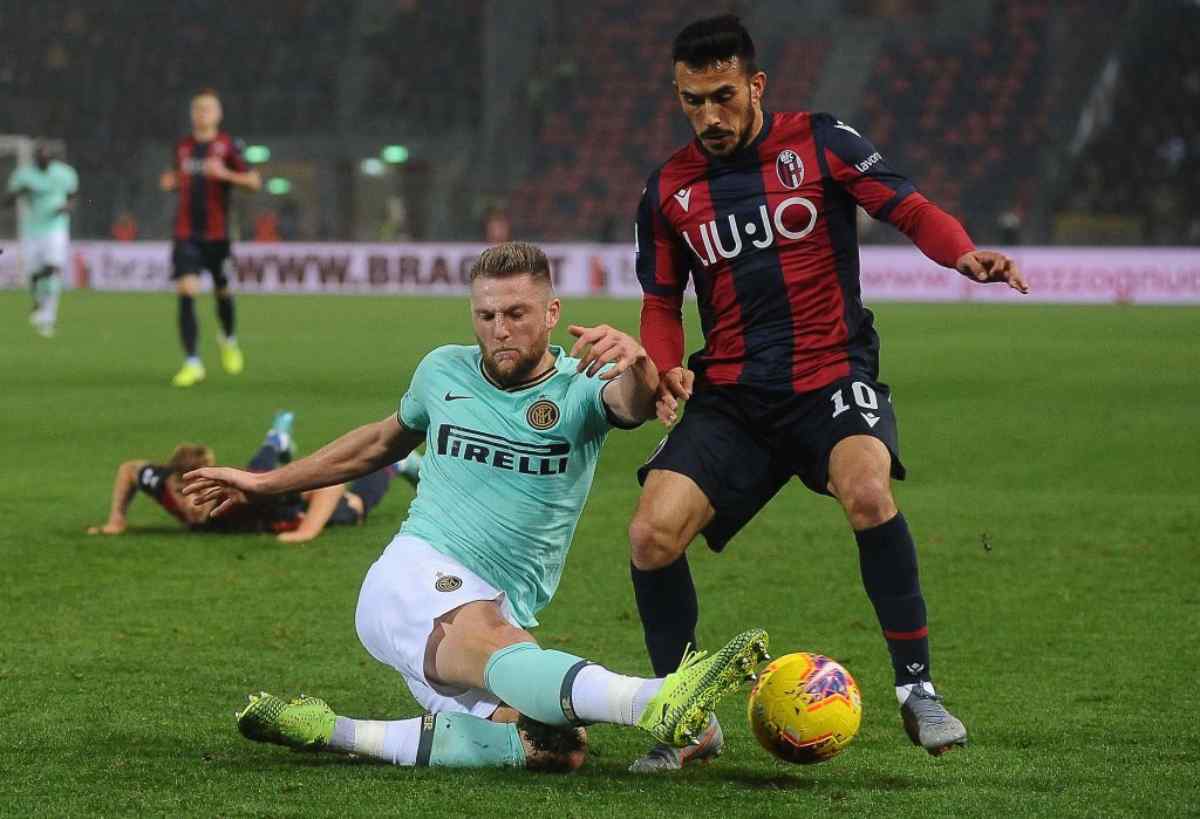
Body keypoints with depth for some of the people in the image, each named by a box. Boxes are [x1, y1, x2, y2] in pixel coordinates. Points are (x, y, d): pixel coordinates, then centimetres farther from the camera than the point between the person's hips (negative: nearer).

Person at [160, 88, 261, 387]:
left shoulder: (228, 146, -2)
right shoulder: (183, 147, 10)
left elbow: (254, 182, -7)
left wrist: (225, 174, -21)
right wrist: (171, 182, 3)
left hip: (217, 233, -2)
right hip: (186, 233, 2)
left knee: (222, 291, 10)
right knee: (186, 292, -13)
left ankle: (228, 340, 43)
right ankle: (192, 363, -13)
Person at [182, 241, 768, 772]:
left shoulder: (579, 387, 3)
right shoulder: (443, 372, 11)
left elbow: (633, 405, -23)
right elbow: (383, 442, 32)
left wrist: (636, 365, -49)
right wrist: (264, 483, 39)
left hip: (503, 614, 2)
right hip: (417, 576, -2)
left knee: (558, 751, -26)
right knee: (494, 642, -40)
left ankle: (335, 732, -18)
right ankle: (658, 703, -66)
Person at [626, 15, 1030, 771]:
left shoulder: (818, 142, 0)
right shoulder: (670, 190, 9)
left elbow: (910, 209, -7)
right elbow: (662, 300, 17)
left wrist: (966, 256, -28)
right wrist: (666, 368, -5)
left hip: (832, 375, -3)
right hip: (731, 394, 3)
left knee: (868, 493, -33)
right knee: (652, 535, -16)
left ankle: (917, 688, -17)